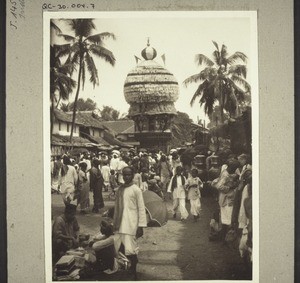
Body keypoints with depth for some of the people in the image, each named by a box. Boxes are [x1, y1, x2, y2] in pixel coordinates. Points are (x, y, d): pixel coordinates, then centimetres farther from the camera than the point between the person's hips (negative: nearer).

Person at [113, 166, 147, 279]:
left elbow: (141, 208, -5)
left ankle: (133, 274, 12)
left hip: (130, 225, -5)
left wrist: (141, 225, -8)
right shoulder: (120, 189, 10)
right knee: (115, 249, 6)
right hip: (119, 225, 5)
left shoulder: (136, 189, -5)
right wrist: (115, 222, 14)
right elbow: (117, 207, 14)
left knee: (130, 251, -6)